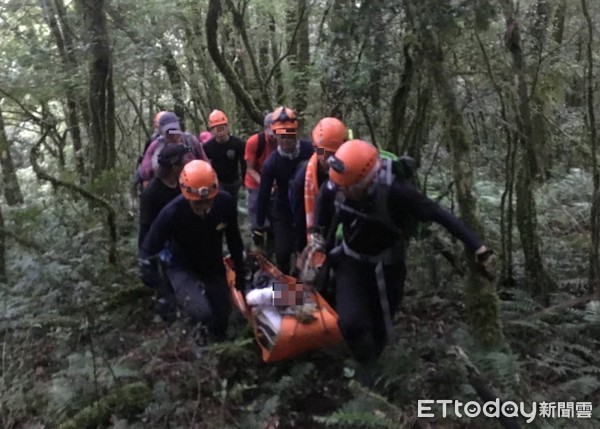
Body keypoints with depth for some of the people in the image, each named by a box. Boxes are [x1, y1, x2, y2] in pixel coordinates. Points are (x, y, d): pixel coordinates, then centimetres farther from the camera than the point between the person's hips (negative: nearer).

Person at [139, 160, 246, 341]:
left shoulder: (226, 202, -23)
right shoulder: (172, 213, -33)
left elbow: (233, 238, -4)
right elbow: (149, 249, -21)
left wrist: (240, 271, 5)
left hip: (215, 267, 4)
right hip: (183, 268, -3)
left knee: (221, 318, 16)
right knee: (201, 313, -28)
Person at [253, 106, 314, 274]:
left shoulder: (310, 150, -14)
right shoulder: (271, 163, -15)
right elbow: (264, 195, -10)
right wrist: (259, 226, -6)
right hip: (284, 212, 0)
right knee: (282, 253, 0)